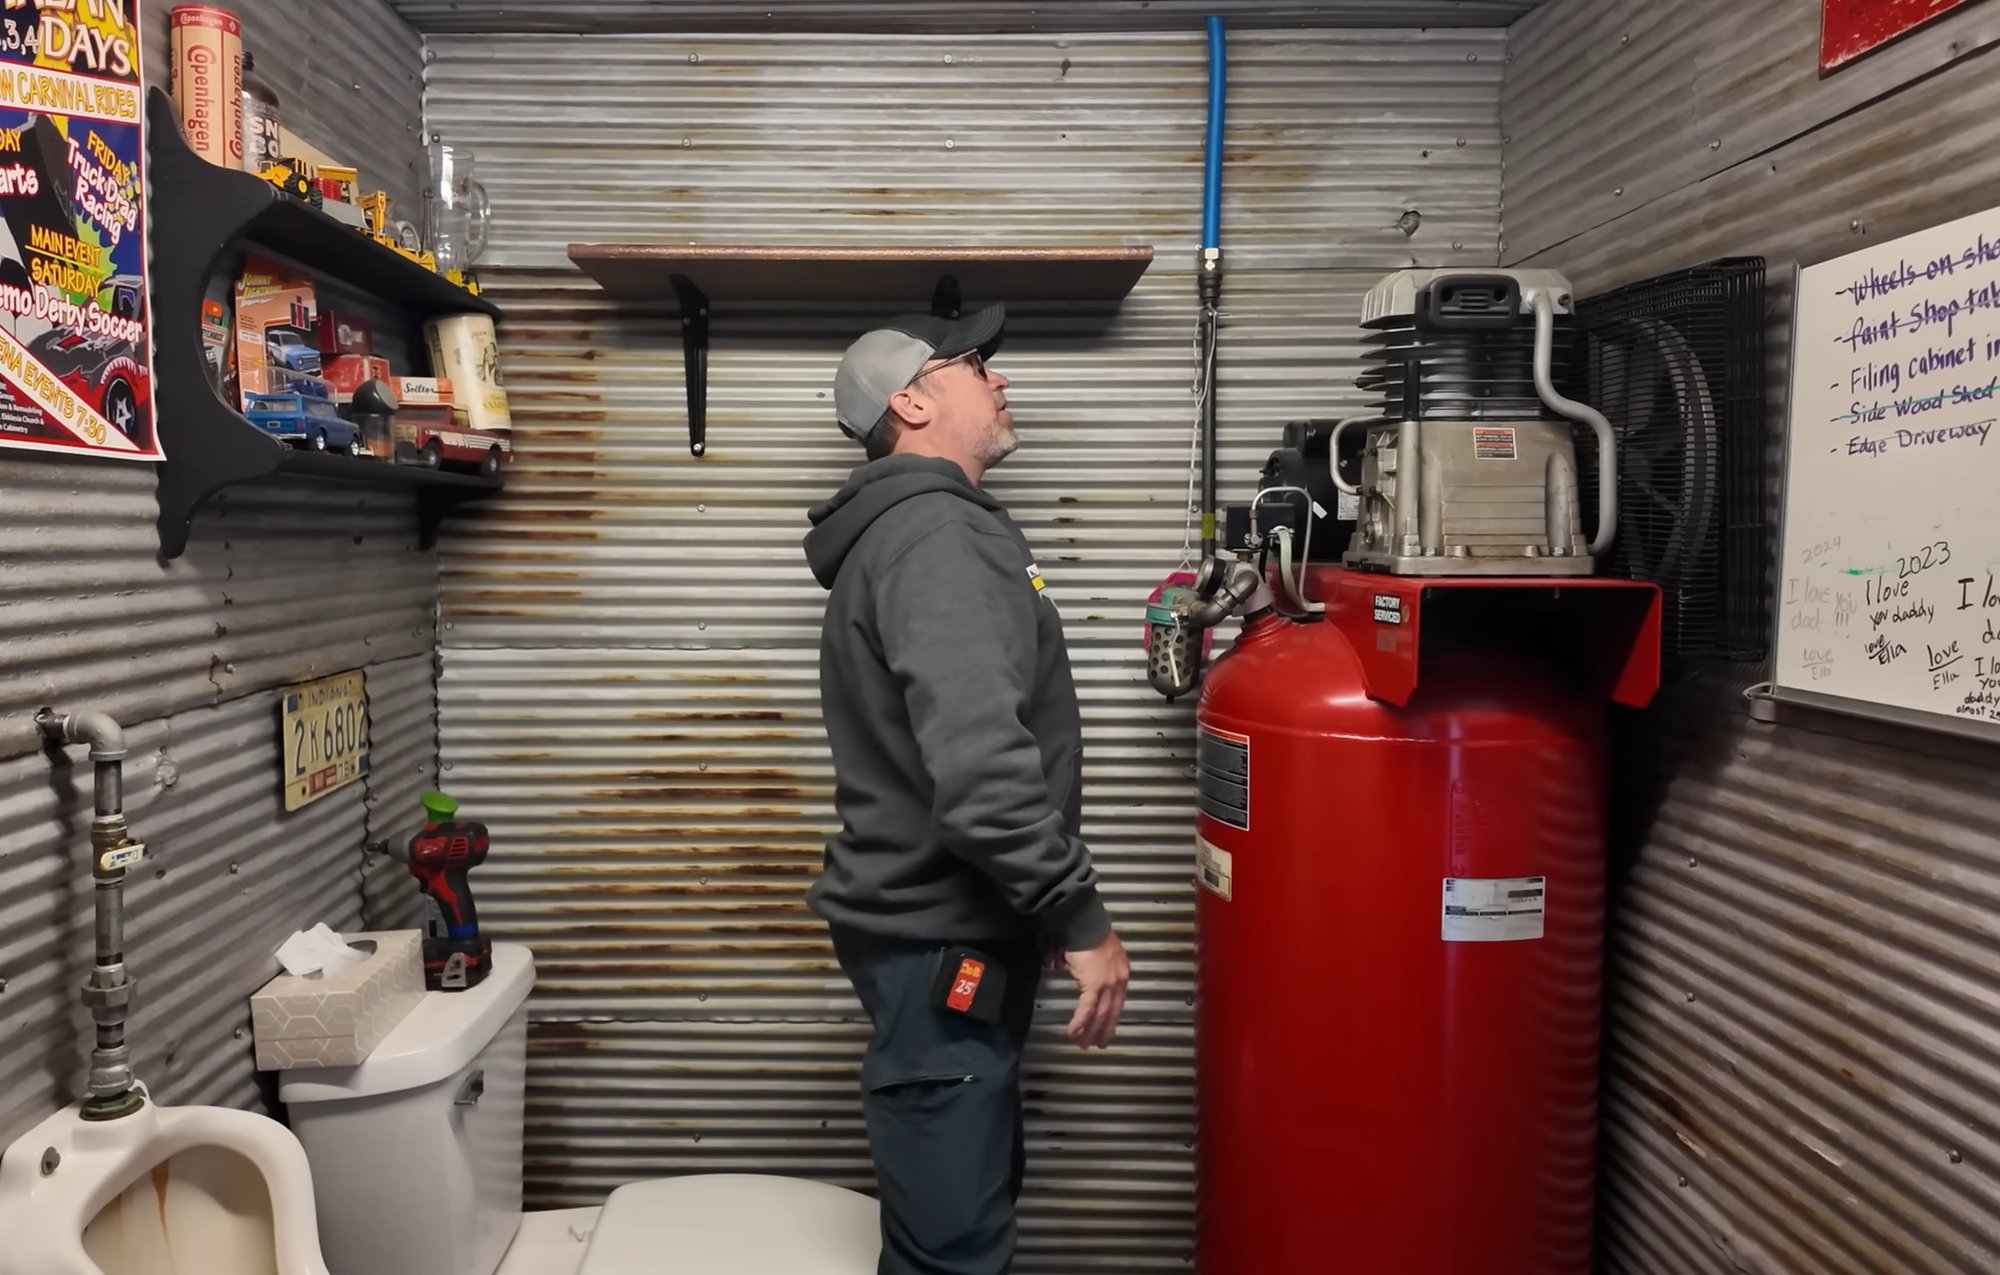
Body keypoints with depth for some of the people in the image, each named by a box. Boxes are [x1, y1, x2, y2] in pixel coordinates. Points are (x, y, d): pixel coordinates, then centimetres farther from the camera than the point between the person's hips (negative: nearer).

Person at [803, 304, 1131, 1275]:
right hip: (944, 946, -11)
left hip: (938, 928, 11)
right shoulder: (936, 533, -18)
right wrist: (1081, 919, -21)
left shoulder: (906, 528, 17)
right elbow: (980, 767, -30)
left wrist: (1046, 910, 25)